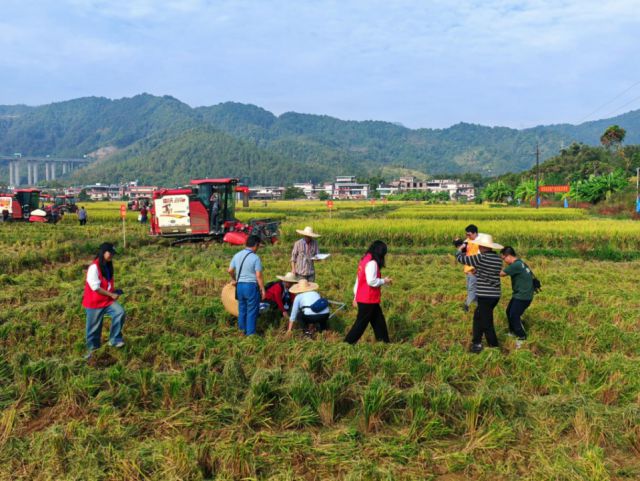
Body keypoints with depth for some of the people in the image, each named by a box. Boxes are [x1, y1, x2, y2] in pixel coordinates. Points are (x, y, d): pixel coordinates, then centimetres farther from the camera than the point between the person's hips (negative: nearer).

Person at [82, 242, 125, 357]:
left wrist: (115, 291, 2)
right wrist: (111, 295, -17)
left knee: (120, 312, -18)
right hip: (95, 302, -6)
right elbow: (95, 287, -22)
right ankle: (92, 349, 22)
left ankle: (114, 339, -8)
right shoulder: (94, 267, -19)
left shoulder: (108, 266, 7)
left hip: (108, 300, 6)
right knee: (94, 328, 4)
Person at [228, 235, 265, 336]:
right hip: (251, 286, -6)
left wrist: (234, 280, 30)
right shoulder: (255, 258, -14)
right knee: (252, 311, 4)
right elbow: (258, 276, -15)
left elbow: (230, 270, 12)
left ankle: (242, 329, 28)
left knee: (242, 308, 18)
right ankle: (250, 333, 8)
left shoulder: (237, 255, 4)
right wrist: (262, 289, -6)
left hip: (239, 285, 6)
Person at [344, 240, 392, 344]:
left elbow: (358, 279, 16)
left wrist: (356, 296, 19)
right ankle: (348, 342, 4)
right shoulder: (372, 263, -18)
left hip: (362, 298, 10)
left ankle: (384, 342, 17)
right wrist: (384, 281, -8)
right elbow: (371, 281, -24)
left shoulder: (364, 260, 12)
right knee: (361, 323, -1)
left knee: (379, 321, 13)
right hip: (368, 300, -10)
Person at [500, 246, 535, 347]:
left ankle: (522, 337, 9)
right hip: (519, 294, 10)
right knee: (509, 312, 19)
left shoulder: (516, 265, -24)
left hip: (523, 296, -10)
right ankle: (513, 331, 35)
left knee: (514, 316, -4)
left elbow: (502, 273, -19)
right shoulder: (518, 263, 7)